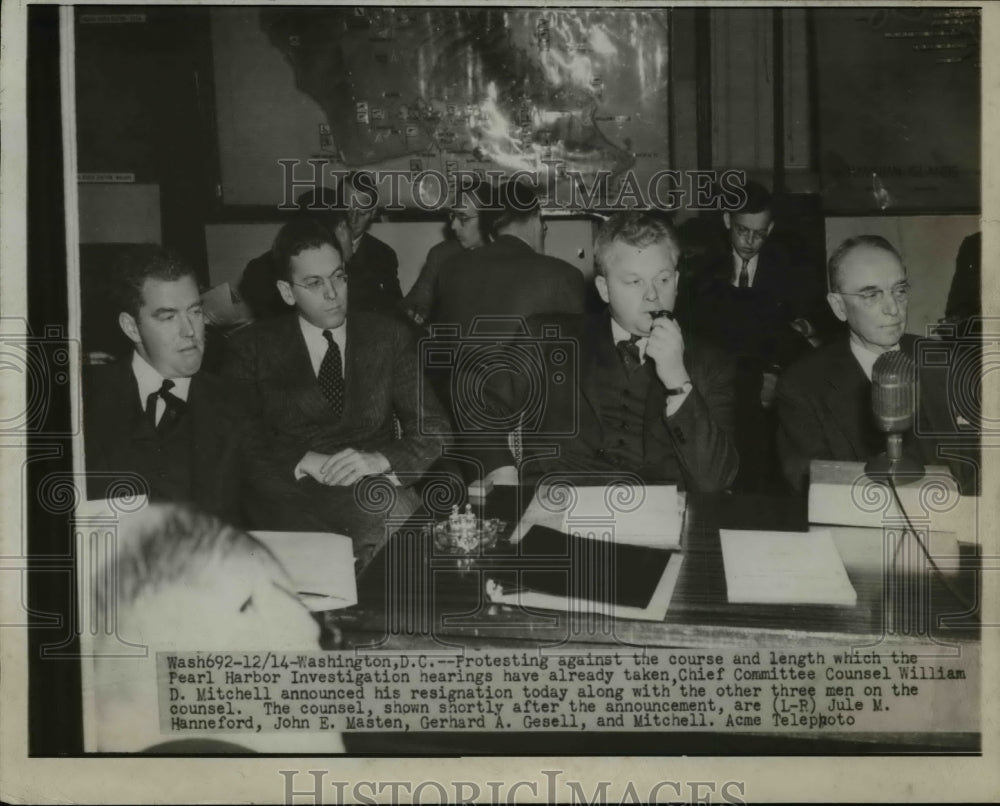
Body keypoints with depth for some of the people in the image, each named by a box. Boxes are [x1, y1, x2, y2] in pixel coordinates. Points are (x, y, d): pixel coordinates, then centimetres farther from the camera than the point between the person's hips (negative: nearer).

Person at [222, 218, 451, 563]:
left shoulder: (389, 336, 14)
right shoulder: (252, 347, 12)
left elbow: (434, 431, 8)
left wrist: (379, 459, -12)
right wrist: (304, 461, -15)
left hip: (376, 487, 2)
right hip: (290, 502, -2)